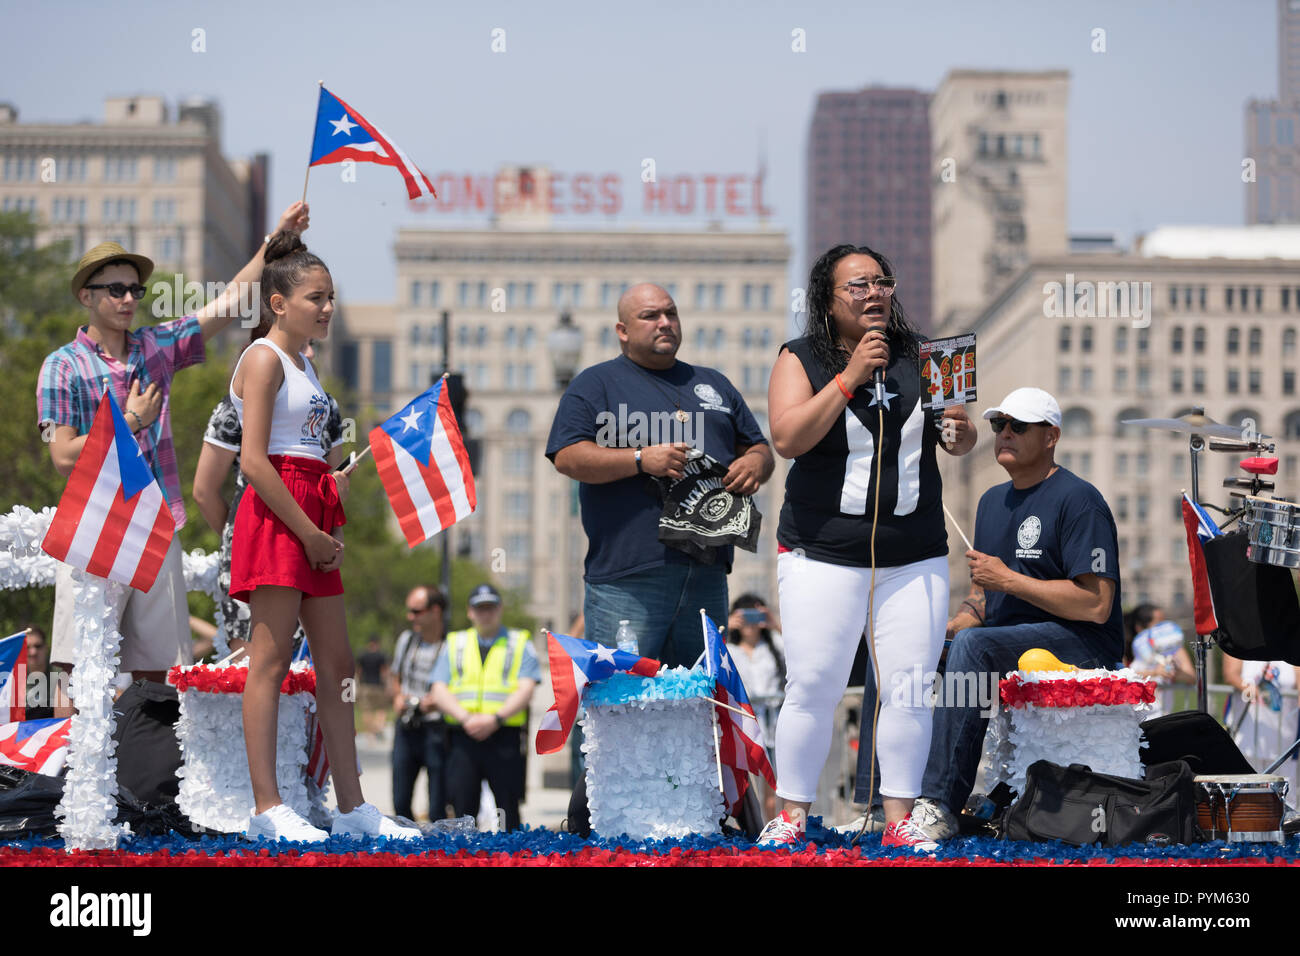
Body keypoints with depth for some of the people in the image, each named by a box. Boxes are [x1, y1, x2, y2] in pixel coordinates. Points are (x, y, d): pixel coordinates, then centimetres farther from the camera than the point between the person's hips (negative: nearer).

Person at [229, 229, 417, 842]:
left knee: (336, 665, 8)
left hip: (312, 522, 9)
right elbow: (255, 461, -16)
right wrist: (308, 532, -17)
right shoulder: (264, 358, -7)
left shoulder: (302, 366, 20)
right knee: (270, 662, -8)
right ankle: (267, 808, -8)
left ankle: (351, 806, 12)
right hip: (275, 517, -9)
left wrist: (342, 483, 4)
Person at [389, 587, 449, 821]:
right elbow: (393, 677, 24)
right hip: (405, 729, 6)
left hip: (436, 729, -6)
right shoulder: (407, 639, 10)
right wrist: (397, 696, 4)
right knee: (400, 804, 7)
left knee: (438, 811, -5)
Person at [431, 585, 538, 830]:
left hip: (505, 738, -2)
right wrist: (466, 719, -12)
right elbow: (439, 691, 6)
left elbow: (525, 690, -2)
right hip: (462, 738, 2)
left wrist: (495, 719, -17)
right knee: (463, 808, -3)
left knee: (509, 811, -4)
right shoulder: (455, 644, 16)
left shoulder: (520, 643, 10)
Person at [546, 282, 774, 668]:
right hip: (626, 577, -5)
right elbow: (567, 457, -6)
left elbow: (759, 448, 26)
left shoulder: (713, 384, 23)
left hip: (707, 575, 5)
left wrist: (755, 463, 1)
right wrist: (641, 459, -17)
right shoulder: (596, 383, 7)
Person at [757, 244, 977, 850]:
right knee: (813, 689, -4)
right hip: (824, 555, -3)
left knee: (909, 689, 1)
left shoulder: (918, 356, 9)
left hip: (915, 558, 3)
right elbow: (787, 438, -15)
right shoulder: (801, 360, 0)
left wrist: (960, 432, -12)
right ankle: (792, 816, 7)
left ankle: (899, 819, 9)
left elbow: (960, 441, 12)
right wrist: (849, 378, -19)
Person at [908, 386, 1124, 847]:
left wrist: (1008, 579, -16)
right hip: (1003, 640, 8)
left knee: (974, 645, -35)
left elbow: (1096, 605, -18)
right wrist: (951, 625, 0)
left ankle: (940, 807, -35)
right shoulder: (993, 501, 17)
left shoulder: (1078, 501, -9)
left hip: (1080, 643, -8)